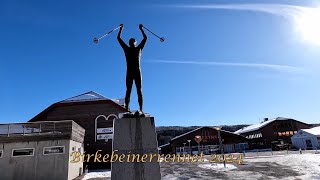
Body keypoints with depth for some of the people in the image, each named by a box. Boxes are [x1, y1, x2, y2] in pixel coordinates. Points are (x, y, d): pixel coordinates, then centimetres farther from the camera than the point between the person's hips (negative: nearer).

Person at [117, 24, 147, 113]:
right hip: (129, 72, 1)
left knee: (139, 91, -5)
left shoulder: (139, 48, 15)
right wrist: (121, 29, 24)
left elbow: (145, 38, 18)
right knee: (128, 91, -5)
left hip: (137, 72, 0)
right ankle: (127, 109, -11)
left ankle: (141, 109, -10)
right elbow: (119, 38, 19)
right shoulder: (127, 49, 16)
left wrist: (141, 29, 24)